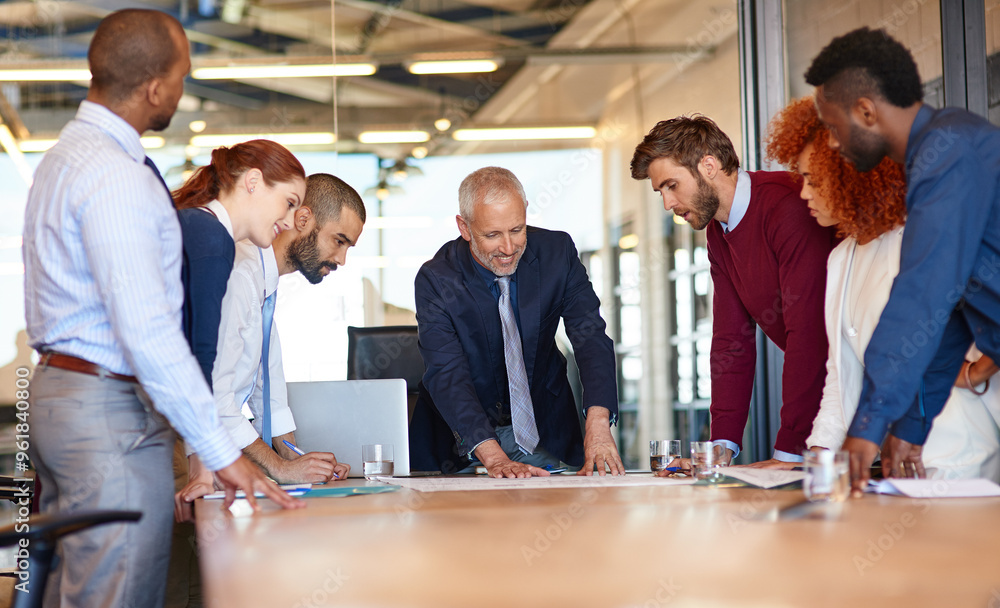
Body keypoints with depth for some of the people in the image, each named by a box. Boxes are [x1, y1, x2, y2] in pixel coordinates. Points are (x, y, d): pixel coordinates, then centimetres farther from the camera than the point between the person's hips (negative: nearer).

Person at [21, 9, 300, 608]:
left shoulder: (68, 155, 14)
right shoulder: (116, 178, -19)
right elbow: (146, 328, -25)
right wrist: (221, 451, -23)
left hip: (59, 391, 11)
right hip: (110, 411, -11)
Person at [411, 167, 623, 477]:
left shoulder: (557, 251, -10)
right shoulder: (436, 280, -17)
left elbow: (590, 337, -16)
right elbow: (447, 374, -25)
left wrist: (598, 423, -34)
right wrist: (492, 456, -40)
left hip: (543, 429, 2)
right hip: (464, 434, -2)